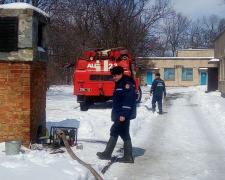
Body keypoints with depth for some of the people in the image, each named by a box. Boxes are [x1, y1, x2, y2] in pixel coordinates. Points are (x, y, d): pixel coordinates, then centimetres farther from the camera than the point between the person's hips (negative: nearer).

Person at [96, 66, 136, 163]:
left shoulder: (127, 83, -14)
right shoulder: (119, 84, 17)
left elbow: (128, 100, -22)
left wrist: (123, 114, -25)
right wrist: (115, 114, 19)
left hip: (123, 115, -10)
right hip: (119, 115, 10)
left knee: (114, 132, -7)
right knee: (124, 134, 10)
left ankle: (107, 154, 0)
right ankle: (128, 157, 13)